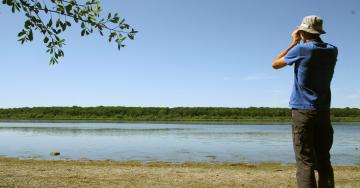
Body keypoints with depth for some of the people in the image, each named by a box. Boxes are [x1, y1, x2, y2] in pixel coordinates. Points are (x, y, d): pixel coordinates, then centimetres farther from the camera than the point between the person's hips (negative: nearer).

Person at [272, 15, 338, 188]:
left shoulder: (301, 49, -9)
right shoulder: (332, 50, 5)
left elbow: (275, 64, 6)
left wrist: (294, 43, 11)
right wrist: (301, 44, 19)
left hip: (302, 111, -5)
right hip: (324, 111, 5)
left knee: (305, 162, -5)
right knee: (324, 160, 11)